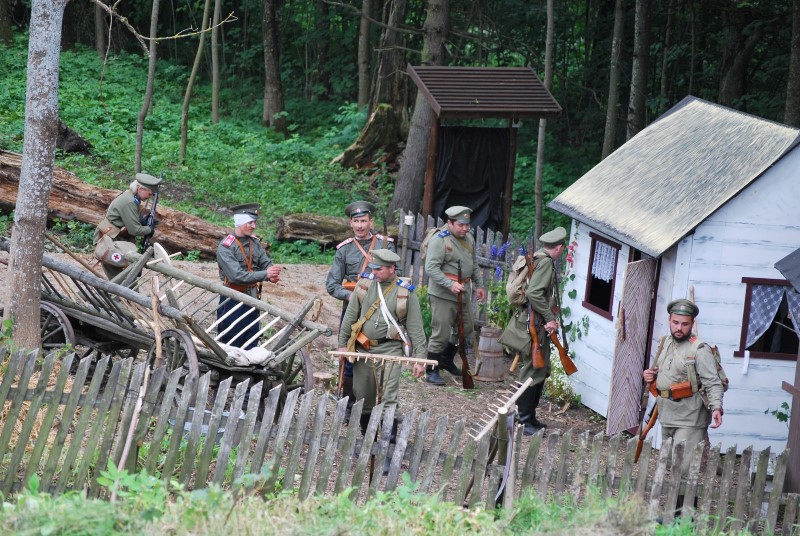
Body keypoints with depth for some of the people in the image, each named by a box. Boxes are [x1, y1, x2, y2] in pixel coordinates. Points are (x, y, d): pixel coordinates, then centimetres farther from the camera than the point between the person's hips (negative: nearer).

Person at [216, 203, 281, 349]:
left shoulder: (254, 242, 5)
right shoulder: (226, 247, -18)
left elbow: (266, 263, 1)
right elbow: (237, 276, -27)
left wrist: (273, 275, -24)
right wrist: (265, 274, -31)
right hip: (233, 300, -7)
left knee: (251, 343, 13)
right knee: (230, 344, 1)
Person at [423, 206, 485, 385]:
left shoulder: (469, 239, 10)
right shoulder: (439, 240, -14)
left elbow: (474, 264, 24)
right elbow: (431, 268, -20)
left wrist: (479, 285, 20)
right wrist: (450, 284, -29)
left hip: (464, 293, 8)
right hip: (443, 294, -8)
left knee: (465, 330, 17)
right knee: (441, 333, -6)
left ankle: (447, 361, 35)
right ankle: (432, 371, 5)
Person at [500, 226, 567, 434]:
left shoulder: (538, 258, 14)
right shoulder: (546, 262, -15)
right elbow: (534, 293, -26)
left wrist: (549, 319, 18)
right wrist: (550, 318, -20)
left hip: (539, 325, 10)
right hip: (534, 325, -10)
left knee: (542, 371, 16)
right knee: (533, 372, -6)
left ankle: (530, 417, 23)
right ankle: (524, 421, -2)